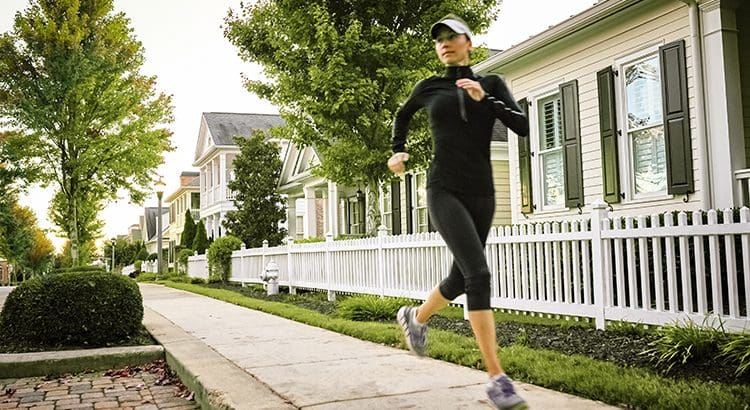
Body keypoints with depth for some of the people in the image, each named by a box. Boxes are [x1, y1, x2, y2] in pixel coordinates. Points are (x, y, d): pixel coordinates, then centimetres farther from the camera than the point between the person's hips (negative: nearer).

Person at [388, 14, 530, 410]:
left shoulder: (491, 84, 8)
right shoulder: (429, 88, 7)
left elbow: (523, 126, -5)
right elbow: (403, 114, 28)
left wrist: (485, 99, -14)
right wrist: (398, 151, 22)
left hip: (481, 193, 4)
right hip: (444, 191, -3)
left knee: (461, 277, 12)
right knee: (478, 273, -20)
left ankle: (415, 317, 44)